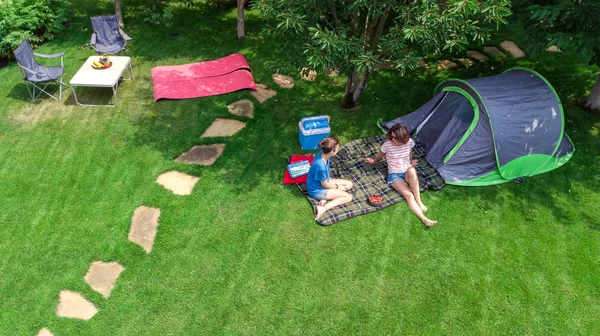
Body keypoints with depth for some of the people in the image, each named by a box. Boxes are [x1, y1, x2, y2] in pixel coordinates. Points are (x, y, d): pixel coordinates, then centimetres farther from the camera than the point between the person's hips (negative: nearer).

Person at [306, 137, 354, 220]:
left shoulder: (322, 154, -13)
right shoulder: (320, 166, -38)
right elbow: (324, 184, -20)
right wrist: (337, 187, -5)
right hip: (317, 190, -9)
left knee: (349, 184, 11)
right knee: (348, 197, -8)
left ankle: (325, 199, -1)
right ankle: (323, 208, -15)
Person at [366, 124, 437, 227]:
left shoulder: (409, 142, -7)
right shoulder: (387, 145, -13)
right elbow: (379, 156, 9)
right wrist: (373, 161, 18)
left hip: (407, 172, 2)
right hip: (394, 175, -2)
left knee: (412, 171, -39)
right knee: (408, 195, -29)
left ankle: (419, 201, -28)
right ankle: (424, 219, -39)